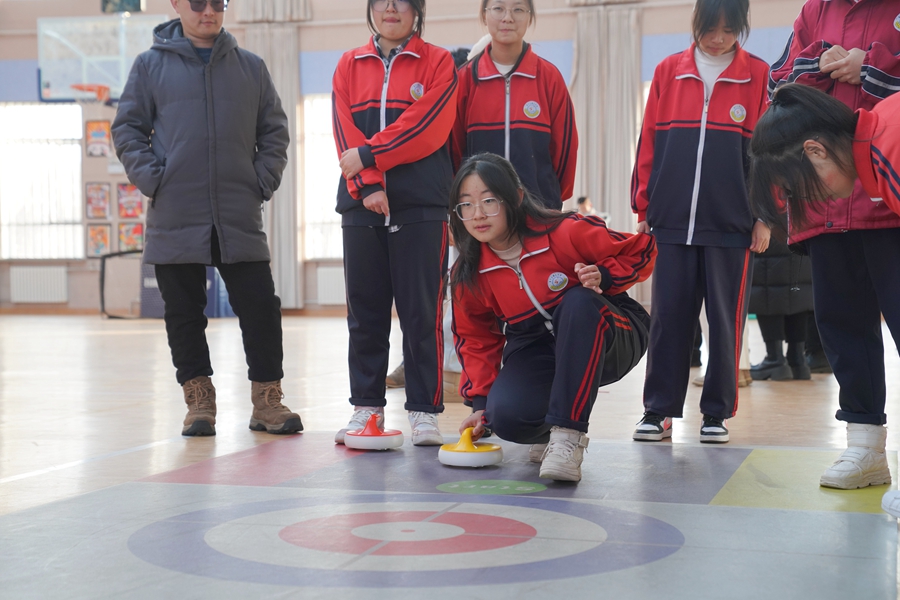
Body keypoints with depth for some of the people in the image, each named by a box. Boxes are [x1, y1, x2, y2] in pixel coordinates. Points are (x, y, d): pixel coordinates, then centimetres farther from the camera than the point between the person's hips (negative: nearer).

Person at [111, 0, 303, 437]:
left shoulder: (251, 67, 11)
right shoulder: (151, 65, 6)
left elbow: (275, 131, 14)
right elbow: (127, 129, 7)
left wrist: (264, 180, 2)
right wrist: (151, 178, -5)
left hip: (241, 220, 1)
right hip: (174, 219, -1)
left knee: (260, 308, -2)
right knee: (184, 314, 5)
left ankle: (267, 399, 9)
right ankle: (198, 399, 16)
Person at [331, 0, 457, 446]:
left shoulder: (438, 63, 6)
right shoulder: (349, 66, 15)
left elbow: (428, 126, -9)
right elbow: (346, 133, 2)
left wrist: (368, 156, -13)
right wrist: (367, 185, -12)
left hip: (421, 204, -3)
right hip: (362, 204, 3)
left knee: (421, 311, -2)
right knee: (364, 311, 6)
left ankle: (424, 412, 3)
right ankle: (367, 407, 14)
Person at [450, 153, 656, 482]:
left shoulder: (565, 232, -21)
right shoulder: (468, 275, -8)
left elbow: (641, 249, -9)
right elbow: (476, 339, 8)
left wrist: (603, 275, -26)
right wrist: (479, 402, -1)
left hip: (606, 342, -2)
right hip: (535, 353, 2)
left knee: (578, 301, -37)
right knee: (505, 417, -30)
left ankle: (568, 433, -33)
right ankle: (547, 429, 11)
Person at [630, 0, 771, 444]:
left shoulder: (758, 76, 4)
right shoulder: (668, 72, 8)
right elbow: (648, 144, 9)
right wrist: (643, 207, 6)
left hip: (732, 224, -1)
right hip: (672, 223, 1)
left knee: (726, 320, 5)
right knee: (668, 316, 3)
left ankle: (717, 412, 14)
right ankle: (659, 410, 10)